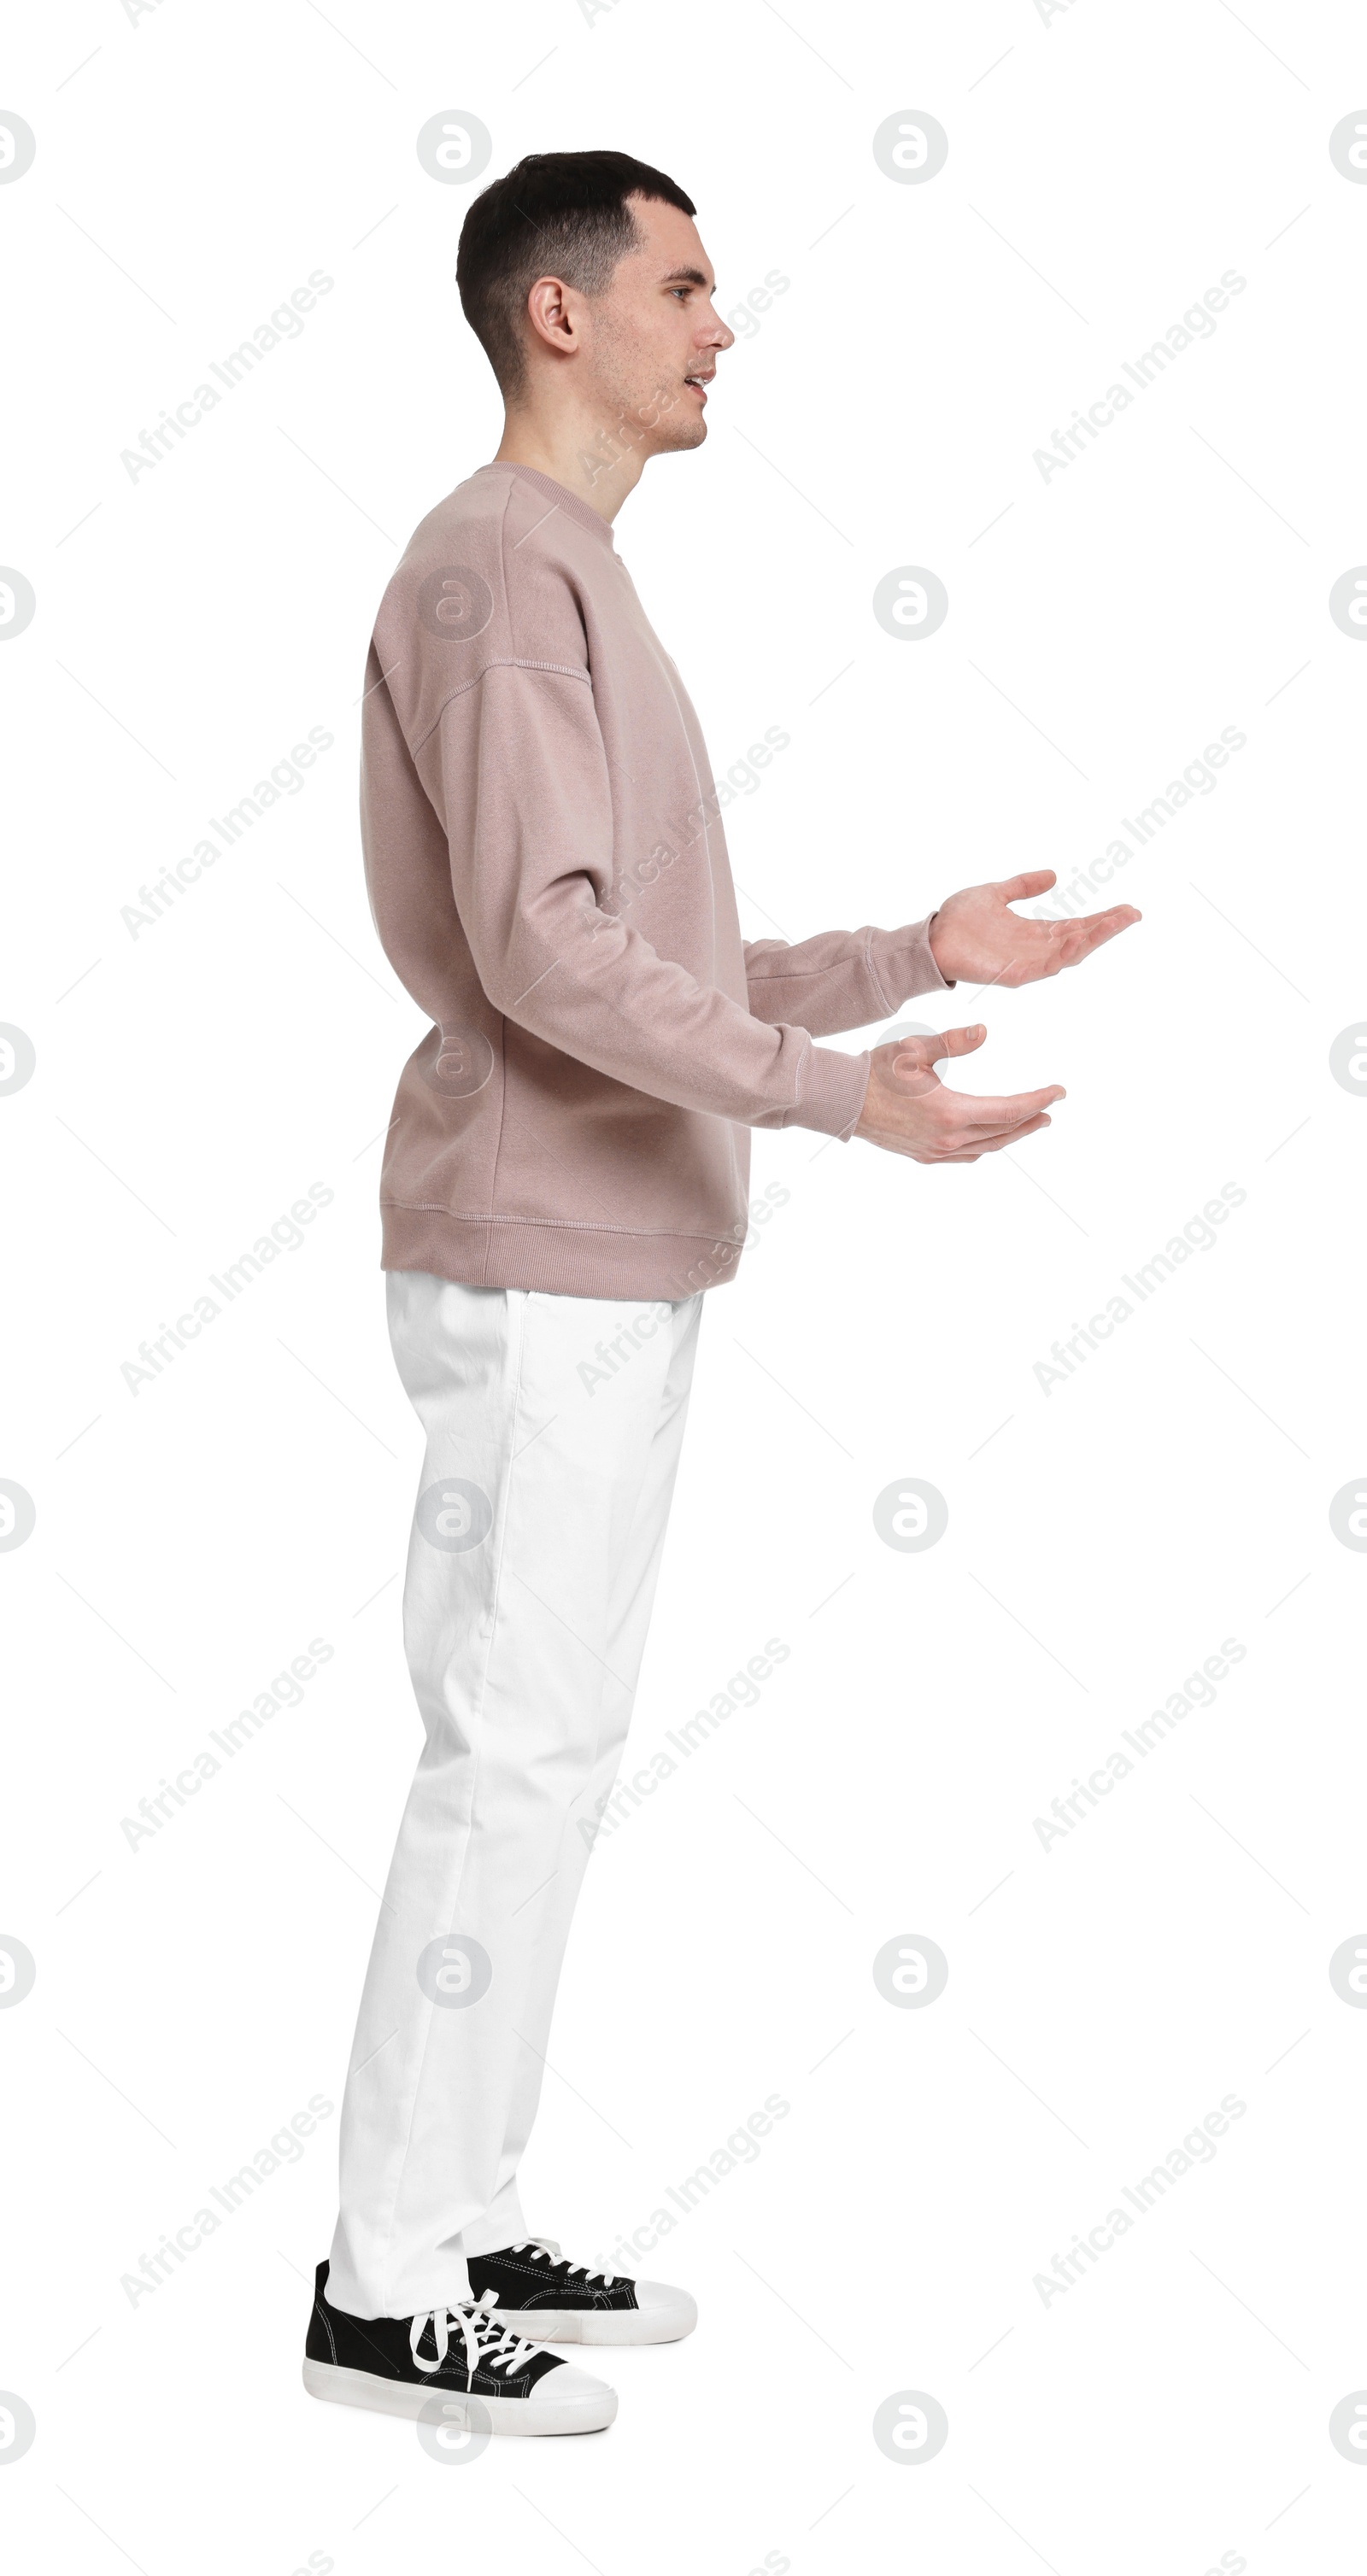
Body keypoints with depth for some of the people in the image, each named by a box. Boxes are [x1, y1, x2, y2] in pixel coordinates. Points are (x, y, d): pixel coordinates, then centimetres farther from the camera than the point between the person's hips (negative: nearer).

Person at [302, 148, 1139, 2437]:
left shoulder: (581, 585, 21)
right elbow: (547, 953, -22)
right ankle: (390, 2287, 3)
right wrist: (843, 1096, -27)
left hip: (611, 1268, 10)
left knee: (549, 1751, 12)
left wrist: (924, 955, 15)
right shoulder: (498, 571, -11)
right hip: (539, 1273, -10)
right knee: (515, 1753, -6)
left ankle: (458, 2225, 21)